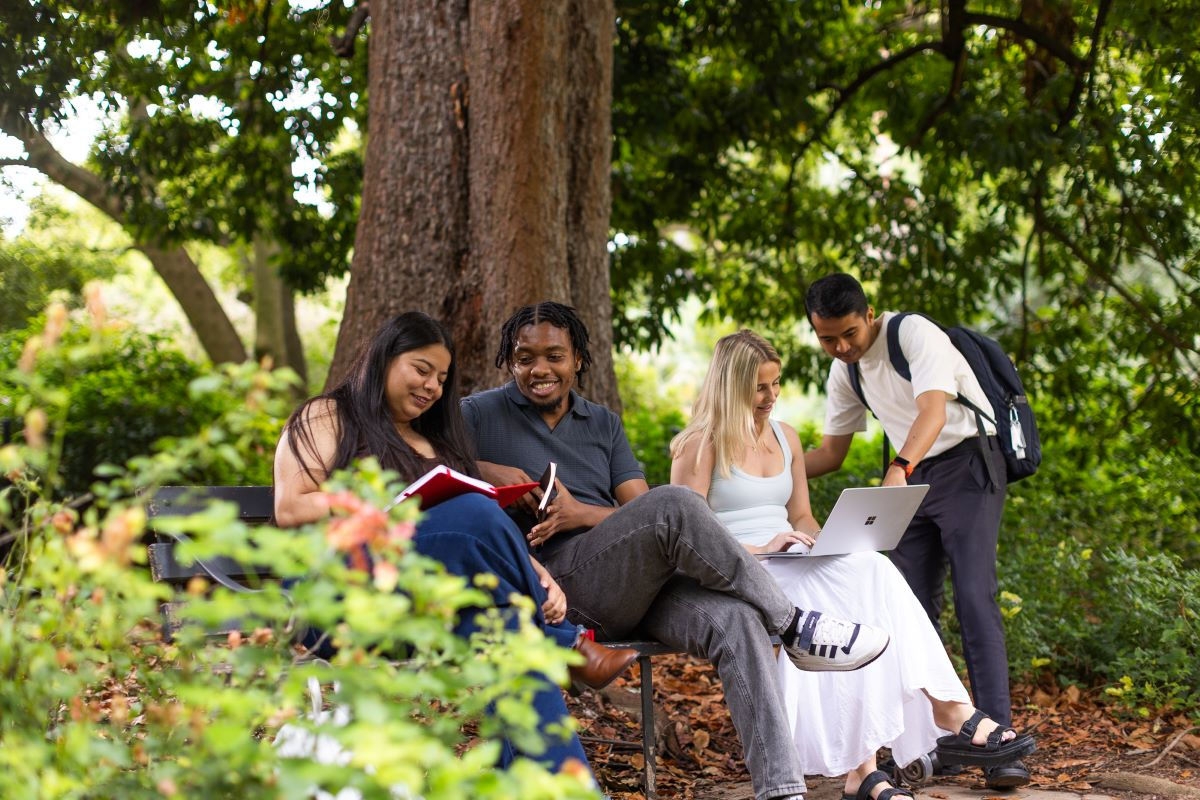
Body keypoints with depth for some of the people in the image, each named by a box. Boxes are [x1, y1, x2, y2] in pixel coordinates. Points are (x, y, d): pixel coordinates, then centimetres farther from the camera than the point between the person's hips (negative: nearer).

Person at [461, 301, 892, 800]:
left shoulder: (602, 424, 24)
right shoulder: (478, 416, 12)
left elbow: (639, 510, 13)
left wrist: (582, 513, -7)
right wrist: (487, 471, -16)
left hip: (638, 581, 5)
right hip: (557, 585, -5)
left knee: (736, 620, -26)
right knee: (673, 505, -31)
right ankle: (794, 627, -19)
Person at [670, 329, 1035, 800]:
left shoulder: (784, 438, 19)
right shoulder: (700, 446, -2)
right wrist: (757, 549, -20)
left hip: (790, 570, 6)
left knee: (872, 572, -29)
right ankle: (949, 714, -36)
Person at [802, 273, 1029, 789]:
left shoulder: (914, 334, -16)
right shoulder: (843, 373, 8)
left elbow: (933, 411, -31)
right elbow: (830, 454, 16)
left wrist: (899, 468, -48)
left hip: (967, 465, -7)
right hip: (911, 479, 7)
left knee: (974, 598, -18)